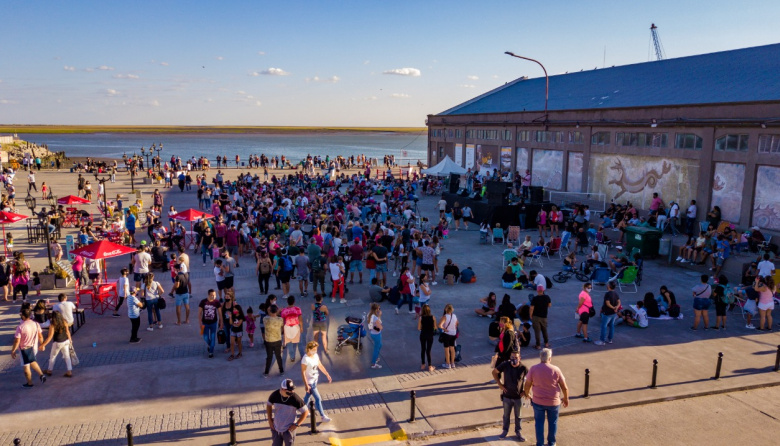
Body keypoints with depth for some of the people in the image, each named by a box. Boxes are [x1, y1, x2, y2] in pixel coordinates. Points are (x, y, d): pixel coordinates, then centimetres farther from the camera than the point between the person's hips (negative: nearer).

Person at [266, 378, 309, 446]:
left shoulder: (295, 398, -23)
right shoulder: (274, 395, -15)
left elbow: (305, 412, -13)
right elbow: (269, 405, 7)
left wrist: (296, 424, -15)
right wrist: (270, 420, 3)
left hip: (289, 429, -2)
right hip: (276, 428, 3)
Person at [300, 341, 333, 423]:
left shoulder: (316, 355, -3)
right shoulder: (305, 359, -26)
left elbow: (320, 365, 10)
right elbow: (303, 373, -23)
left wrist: (327, 374, 11)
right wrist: (306, 385, -24)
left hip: (315, 380, 8)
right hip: (310, 382, -8)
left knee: (308, 395, 24)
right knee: (318, 399, -3)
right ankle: (323, 417, 6)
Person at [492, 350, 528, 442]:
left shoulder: (523, 368, -17)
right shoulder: (505, 365, -16)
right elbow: (494, 372, -2)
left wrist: (526, 391, -4)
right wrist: (499, 384, -6)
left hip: (518, 397, 0)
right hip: (507, 396, 1)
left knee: (518, 416, 16)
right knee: (506, 415, 18)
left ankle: (518, 432, 36)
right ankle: (505, 430, 37)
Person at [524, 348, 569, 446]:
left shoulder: (533, 369, -11)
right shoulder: (556, 370, -12)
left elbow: (527, 385, -4)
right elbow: (564, 387, -6)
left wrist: (526, 393, 16)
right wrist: (566, 398, 11)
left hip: (538, 401, 0)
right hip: (553, 401, 0)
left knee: (539, 422, 15)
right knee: (553, 422, 19)